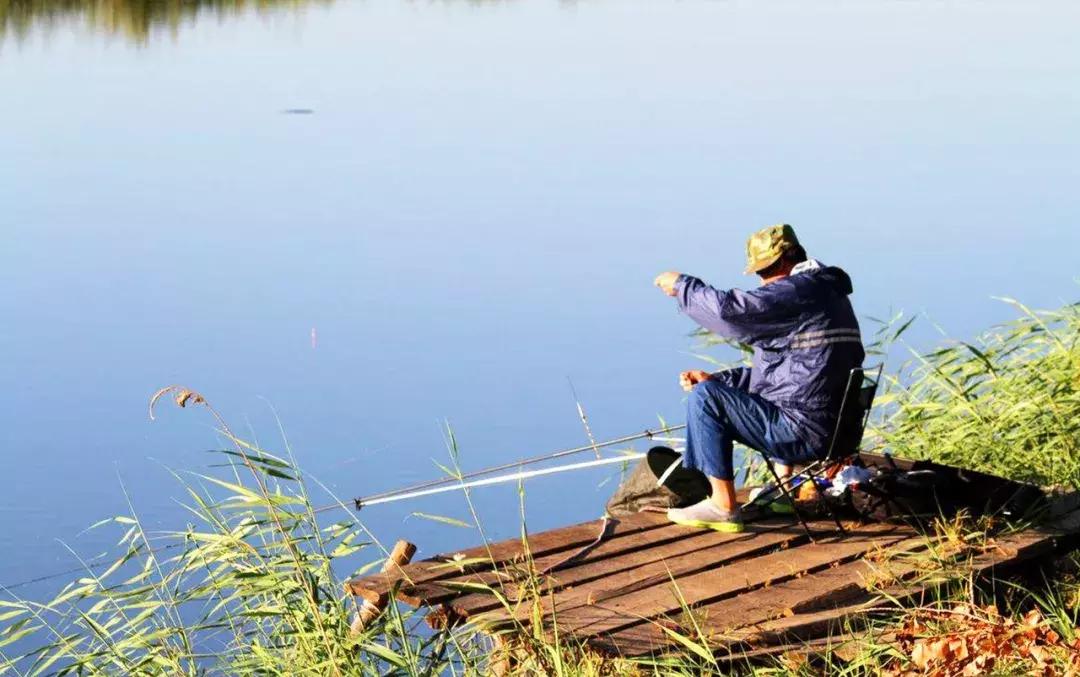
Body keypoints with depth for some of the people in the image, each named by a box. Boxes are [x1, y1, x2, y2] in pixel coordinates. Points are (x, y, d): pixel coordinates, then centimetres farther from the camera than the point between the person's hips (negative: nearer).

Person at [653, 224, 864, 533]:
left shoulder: (798, 290, -14)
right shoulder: (828, 292, 19)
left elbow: (729, 308, -22)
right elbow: (782, 370, 23)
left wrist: (682, 284, -3)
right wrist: (715, 378, 15)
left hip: (806, 432, -11)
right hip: (835, 425, 11)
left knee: (704, 398, -10)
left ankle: (723, 507, -6)